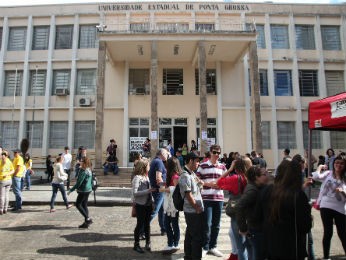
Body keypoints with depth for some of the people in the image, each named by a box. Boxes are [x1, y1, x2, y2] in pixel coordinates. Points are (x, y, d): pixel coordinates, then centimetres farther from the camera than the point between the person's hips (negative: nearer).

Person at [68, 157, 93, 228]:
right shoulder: (89, 170, 10)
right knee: (84, 205, 14)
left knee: (78, 204, 2)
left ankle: (88, 219, 0)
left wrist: (71, 190, -15)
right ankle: (86, 222, 18)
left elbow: (79, 182, -21)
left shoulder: (84, 171, -20)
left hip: (83, 190, -10)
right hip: (88, 190, 10)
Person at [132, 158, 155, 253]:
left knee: (147, 224, 15)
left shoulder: (146, 176, 6)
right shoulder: (137, 178, -17)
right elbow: (135, 193, -23)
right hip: (140, 205, -6)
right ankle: (136, 245, 21)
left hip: (148, 204, 7)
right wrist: (148, 191, -25)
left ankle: (148, 243, 29)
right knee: (140, 224, 4)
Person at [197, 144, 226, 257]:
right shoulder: (202, 166, -1)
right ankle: (205, 247, 16)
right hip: (206, 198, -4)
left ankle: (213, 247, 27)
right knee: (207, 224, -3)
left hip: (219, 198, 4)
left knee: (216, 225, 11)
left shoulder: (222, 167, 9)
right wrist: (208, 184, -13)